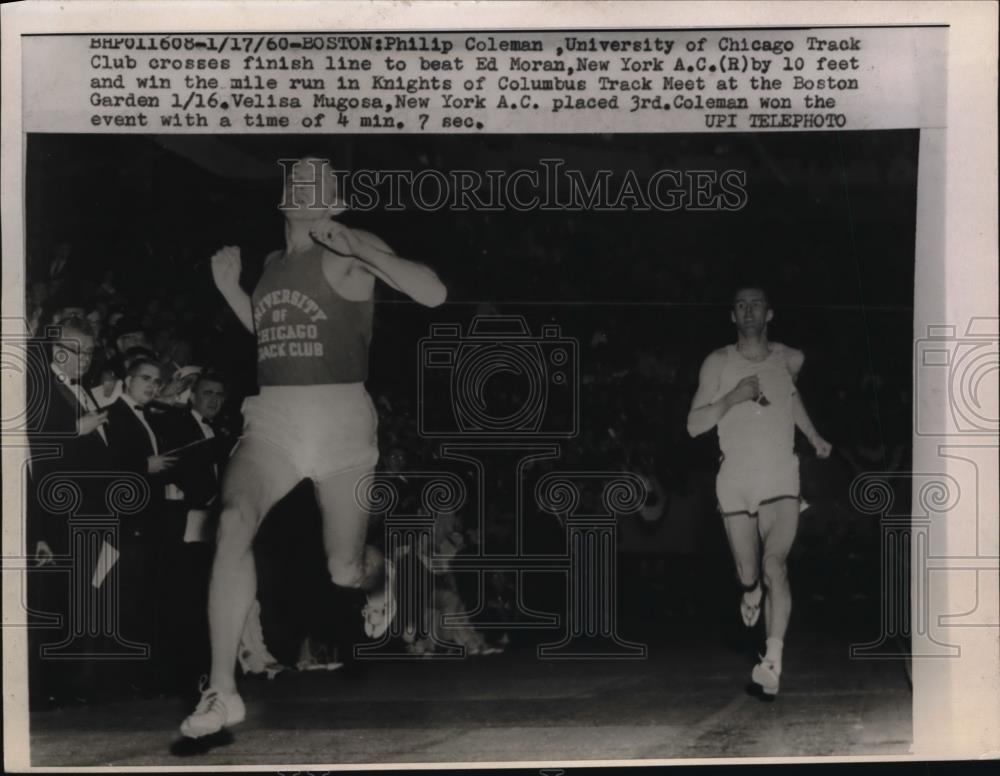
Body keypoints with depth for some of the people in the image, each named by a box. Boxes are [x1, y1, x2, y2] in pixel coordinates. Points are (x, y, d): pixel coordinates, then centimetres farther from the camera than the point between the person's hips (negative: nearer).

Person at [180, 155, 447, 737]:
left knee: (345, 572, 5)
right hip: (271, 420, 4)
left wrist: (360, 252, -23)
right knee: (235, 520, -26)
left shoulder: (350, 250, -2)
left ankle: (380, 575, 47)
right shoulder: (273, 263, 16)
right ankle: (222, 693, -22)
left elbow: (434, 294, -14)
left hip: (340, 420, -4)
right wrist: (230, 289, 16)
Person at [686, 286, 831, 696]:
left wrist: (814, 436, 24)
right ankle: (751, 593, 48)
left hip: (781, 482, 0)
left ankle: (772, 662, -22)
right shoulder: (718, 363, -2)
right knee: (748, 573, 9)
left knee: (774, 564, -20)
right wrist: (733, 397, -20)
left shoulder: (789, 358, 4)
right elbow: (694, 425, -8)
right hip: (735, 484, 0)